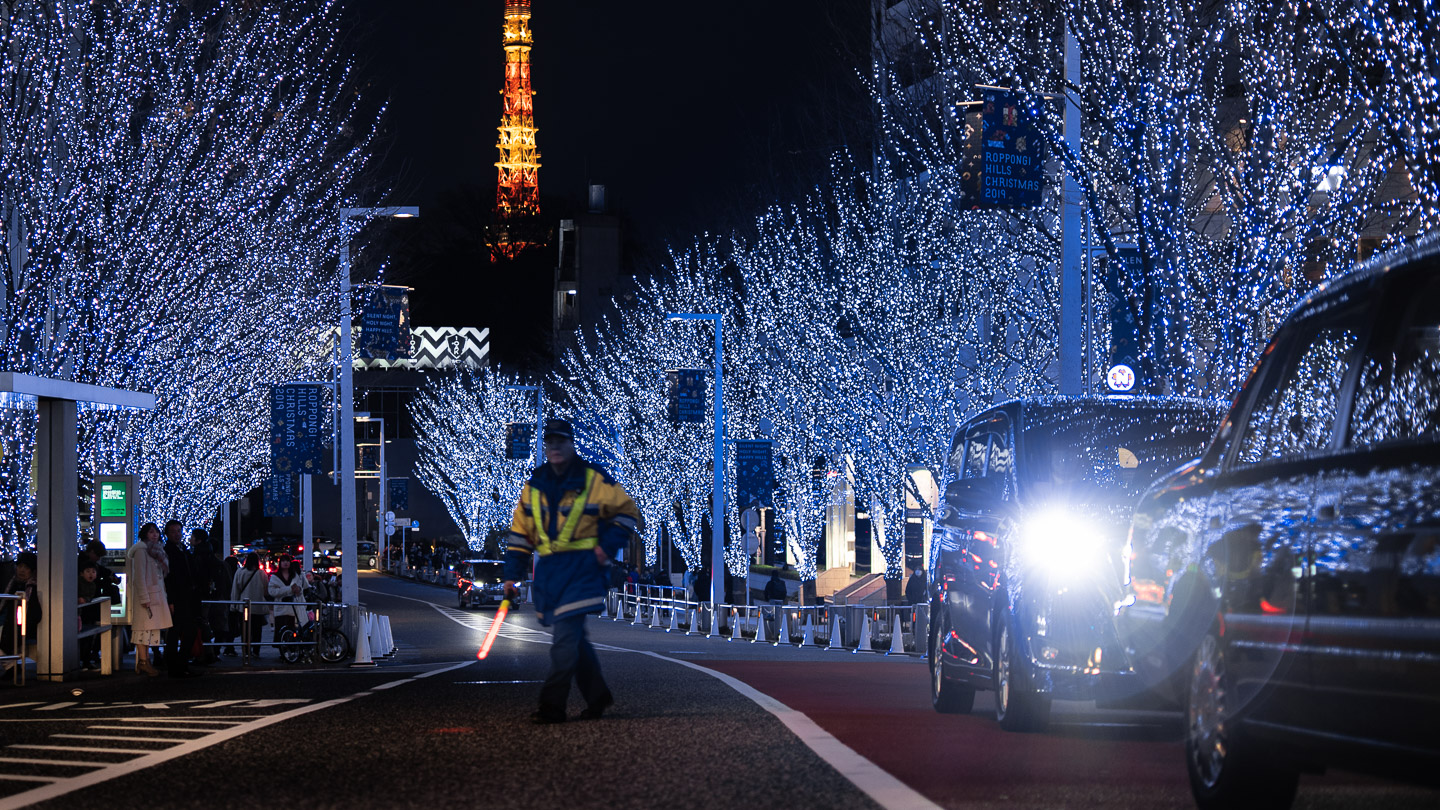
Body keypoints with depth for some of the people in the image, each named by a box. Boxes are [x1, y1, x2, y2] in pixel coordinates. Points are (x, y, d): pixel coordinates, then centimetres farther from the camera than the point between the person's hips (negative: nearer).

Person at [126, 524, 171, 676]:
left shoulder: (157, 550, 19)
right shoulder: (141, 550, -9)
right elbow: (139, 576, -15)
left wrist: (165, 596, 18)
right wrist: (144, 598, -20)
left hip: (157, 594, 9)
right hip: (146, 594, -9)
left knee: (150, 628, 7)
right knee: (145, 626, -10)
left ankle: (145, 660, 9)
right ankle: (143, 661, -12)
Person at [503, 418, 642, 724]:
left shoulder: (594, 481, -2)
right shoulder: (535, 486, 11)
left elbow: (628, 513, 6)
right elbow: (520, 533, 14)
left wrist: (608, 547, -6)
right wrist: (512, 575, 8)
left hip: (582, 569, -6)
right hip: (548, 571, 6)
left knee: (565, 637, -14)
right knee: (573, 639, 10)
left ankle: (552, 706, -15)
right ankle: (597, 696, 24)